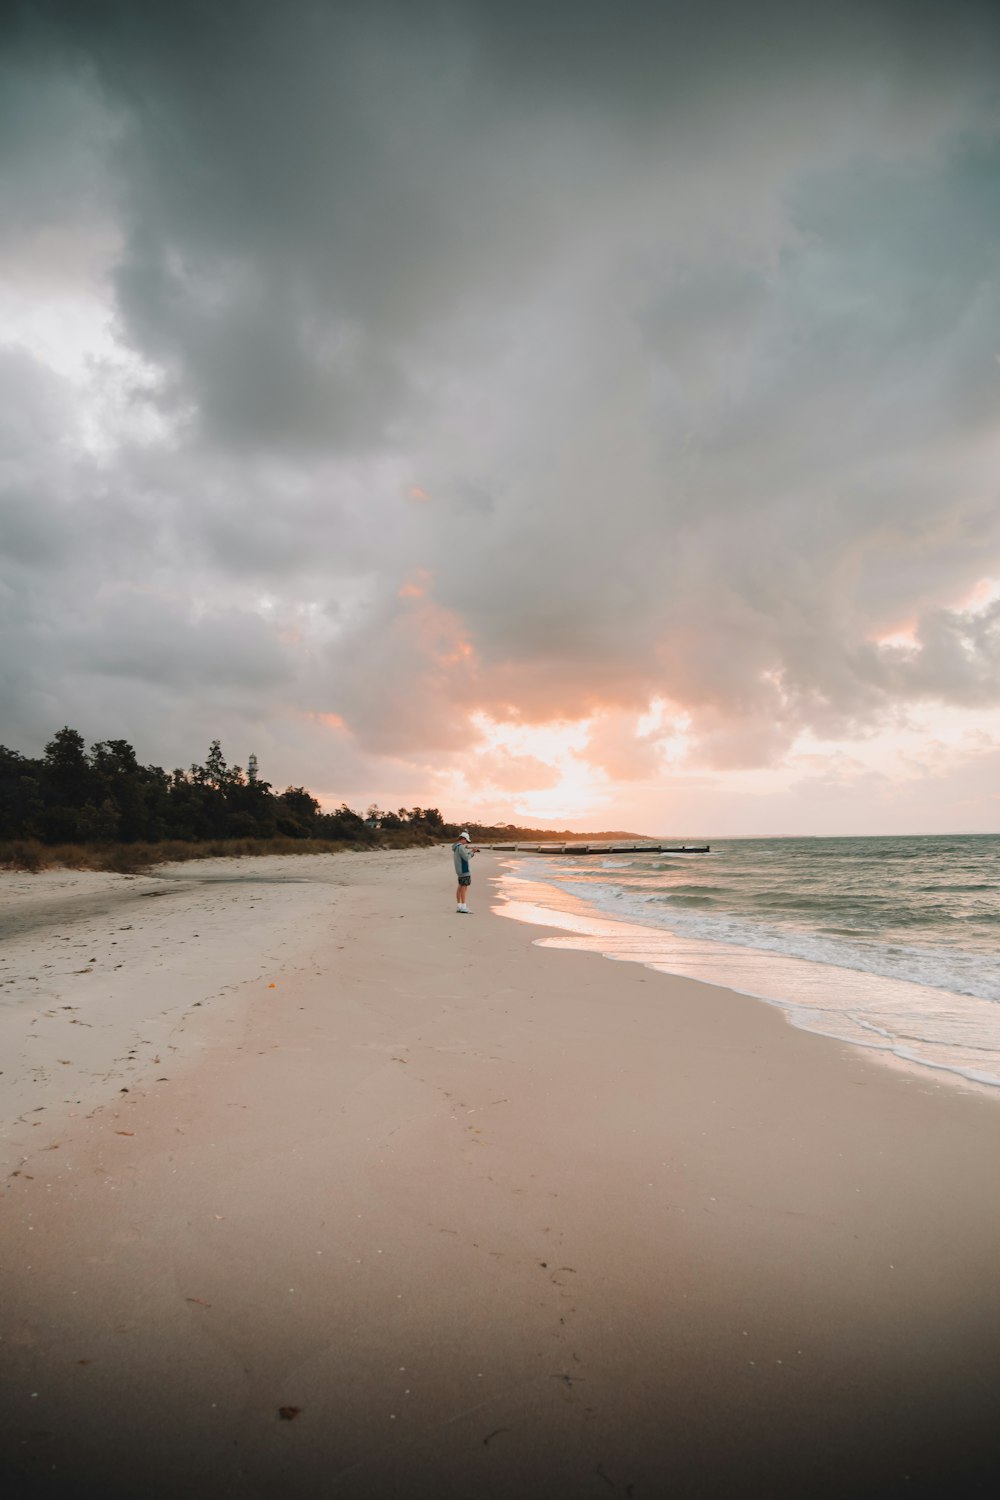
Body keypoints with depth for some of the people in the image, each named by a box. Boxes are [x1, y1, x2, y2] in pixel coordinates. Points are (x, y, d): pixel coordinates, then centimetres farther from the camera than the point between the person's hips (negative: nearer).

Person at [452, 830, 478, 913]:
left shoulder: (456, 847, 14)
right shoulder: (461, 847, -16)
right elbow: (466, 858, -18)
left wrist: (472, 851, 11)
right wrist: (472, 851, -6)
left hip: (459, 870, 10)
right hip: (464, 870, -10)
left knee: (460, 887, 12)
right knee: (464, 887, -9)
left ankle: (459, 906, 14)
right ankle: (463, 907, -10)